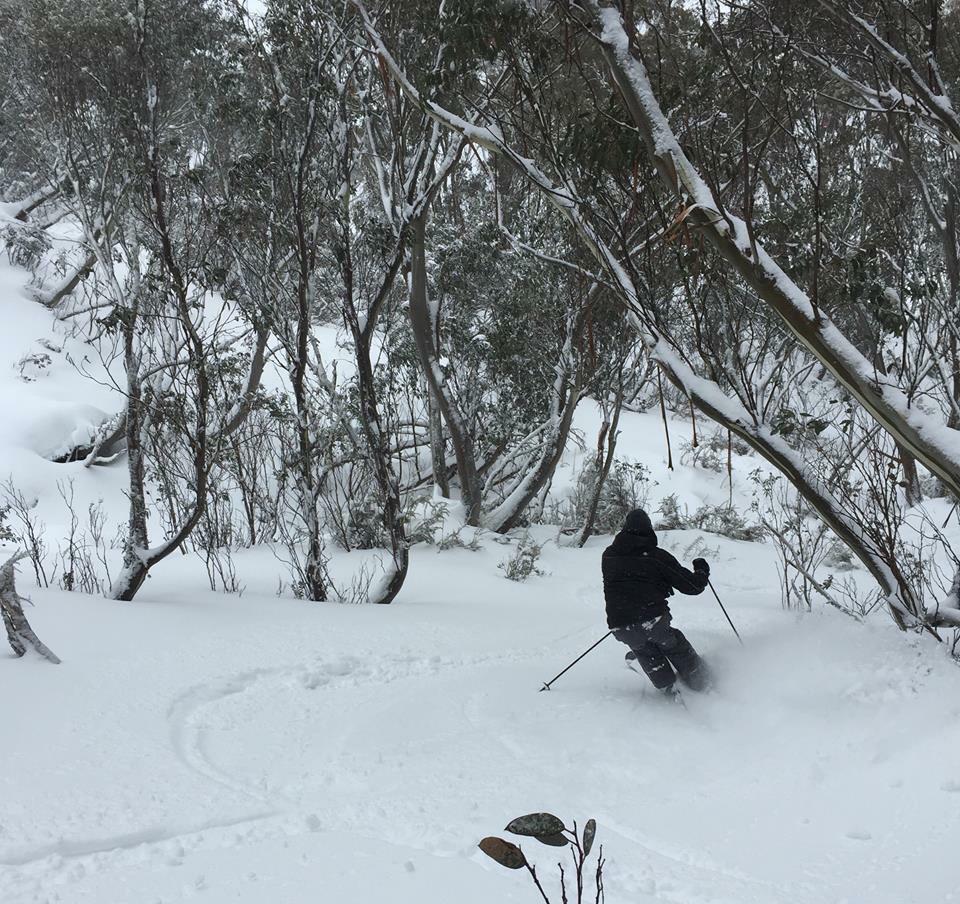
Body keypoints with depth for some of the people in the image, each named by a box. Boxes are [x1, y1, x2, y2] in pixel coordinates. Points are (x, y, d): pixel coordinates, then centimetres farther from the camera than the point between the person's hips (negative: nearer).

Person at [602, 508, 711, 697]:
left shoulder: (608, 556, 9)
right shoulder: (657, 556, 1)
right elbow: (693, 586, 6)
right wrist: (702, 571, 27)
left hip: (619, 626, 2)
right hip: (653, 620, -2)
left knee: (644, 650, 31)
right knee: (674, 646, 26)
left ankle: (668, 687, 23)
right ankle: (700, 682, 31)